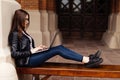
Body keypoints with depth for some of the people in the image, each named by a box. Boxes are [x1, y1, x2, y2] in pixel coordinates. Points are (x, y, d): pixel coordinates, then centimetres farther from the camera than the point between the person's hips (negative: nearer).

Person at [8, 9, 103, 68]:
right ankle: (86, 60, -22)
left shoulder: (22, 32, 17)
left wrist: (37, 48, 1)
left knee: (60, 47, -9)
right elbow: (14, 53, -18)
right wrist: (32, 51, -17)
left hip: (31, 57, 8)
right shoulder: (15, 34, -10)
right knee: (58, 50, -21)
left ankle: (87, 60, -16)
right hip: (26, 61, -8)